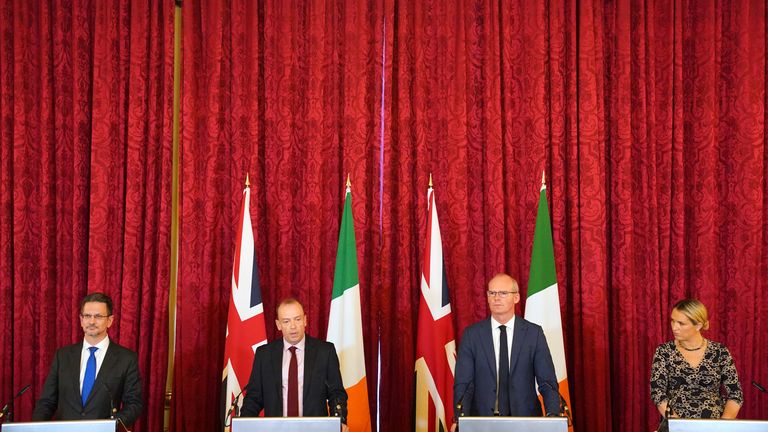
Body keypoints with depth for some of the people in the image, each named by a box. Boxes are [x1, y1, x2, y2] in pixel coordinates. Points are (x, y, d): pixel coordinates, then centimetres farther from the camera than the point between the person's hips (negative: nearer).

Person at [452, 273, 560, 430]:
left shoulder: (534, 333, 1)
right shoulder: (471, 335, 1)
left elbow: (547, 381, 0)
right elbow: (463, 384, -3)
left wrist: (552, 416, -17)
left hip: (525, 419, 0)